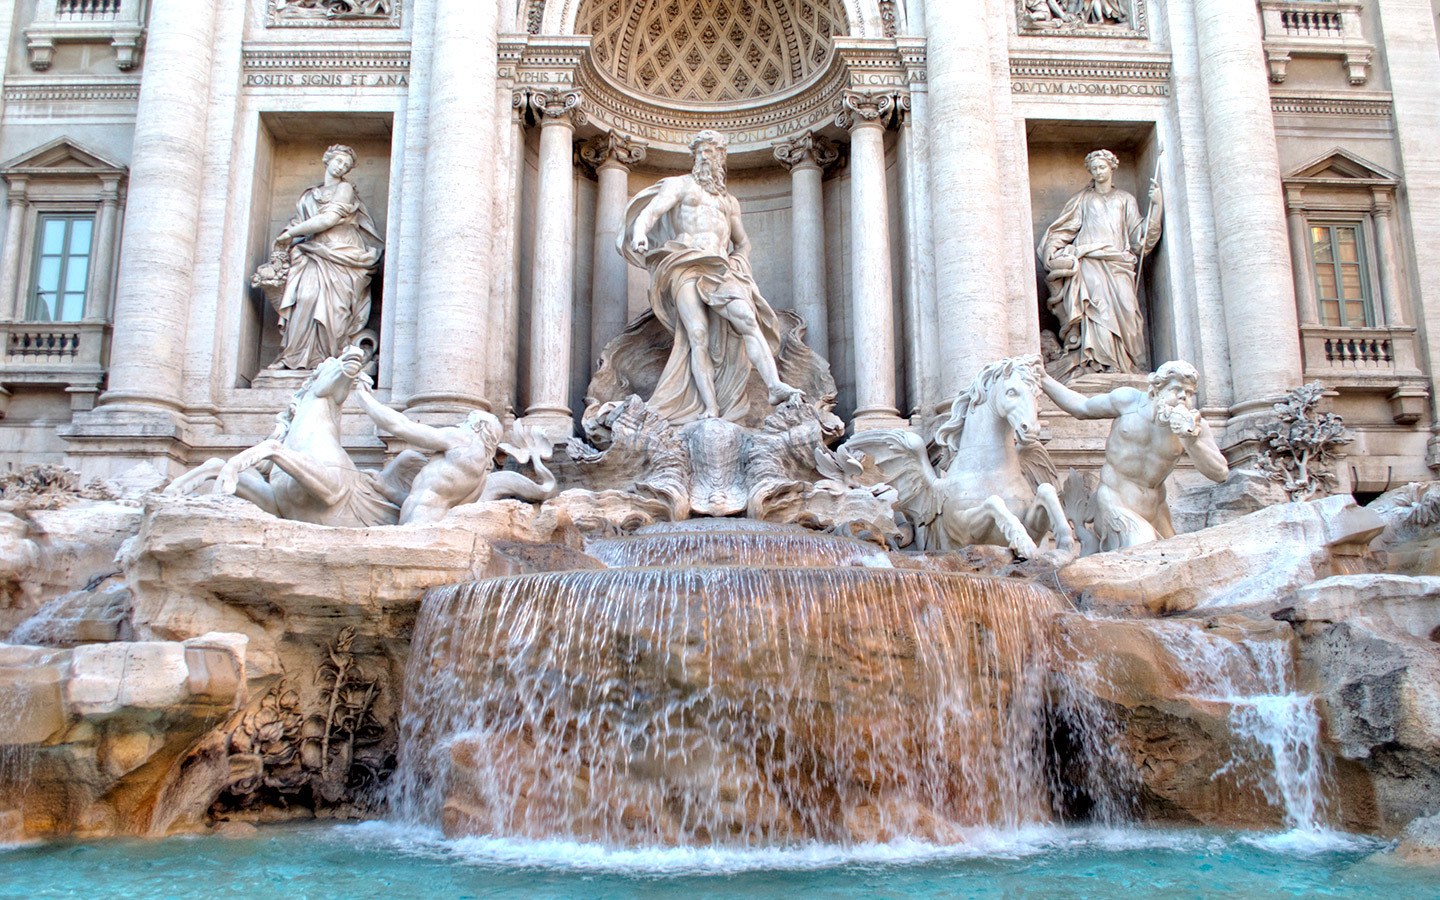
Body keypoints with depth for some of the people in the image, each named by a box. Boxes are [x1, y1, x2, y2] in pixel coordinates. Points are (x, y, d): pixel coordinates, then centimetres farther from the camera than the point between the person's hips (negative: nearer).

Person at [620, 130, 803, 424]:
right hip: (685, 267, -3)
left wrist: (738, 263, 13)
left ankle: (775, 386, -36)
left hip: (721, 269, 3)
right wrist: (640, 234, -23)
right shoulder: (679, 184, 16)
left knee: (747, 319, -23)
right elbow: (650, 211, 0)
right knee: (698, 336, -19)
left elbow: (743, 242, 37)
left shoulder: (730, 201, 30)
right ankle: (710, 408, -27)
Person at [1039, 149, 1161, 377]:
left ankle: (1121, 363, -20)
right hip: (1088, 262, -1)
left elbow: (1139, 234, 15)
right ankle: (1094, 362, -31)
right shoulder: (1083, 199, 21)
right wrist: (1051, 251, -2)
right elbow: (1064, 229, 14)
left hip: (1117, 264, 2)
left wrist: (1156, 204, 5)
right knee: (1097, 305, -22)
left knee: (1122, 307, -17)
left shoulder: (1125, 199, 23)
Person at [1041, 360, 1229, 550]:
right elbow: (1082, 408, 9)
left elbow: (1221, 473, -10)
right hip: (1115, 502, -4)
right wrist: (1042, 379, 8)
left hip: (1153, 509, 4)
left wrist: (1191, 441, -26)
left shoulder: (1195, 426, -3)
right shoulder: (1130, 400, -5)